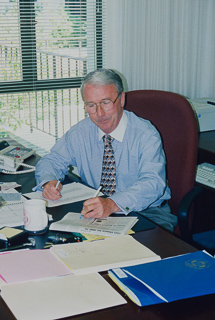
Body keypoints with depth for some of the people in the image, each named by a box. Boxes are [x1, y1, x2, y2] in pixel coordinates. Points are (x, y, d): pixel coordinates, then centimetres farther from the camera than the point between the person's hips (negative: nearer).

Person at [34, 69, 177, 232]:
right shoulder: (79, 133, 2)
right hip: (94, 213, 4)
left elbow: (152, 183, -26)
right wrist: (48, 182, -14)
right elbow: (52, 161, 12)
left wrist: (113, 204, -45)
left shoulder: (146, 134, -13)